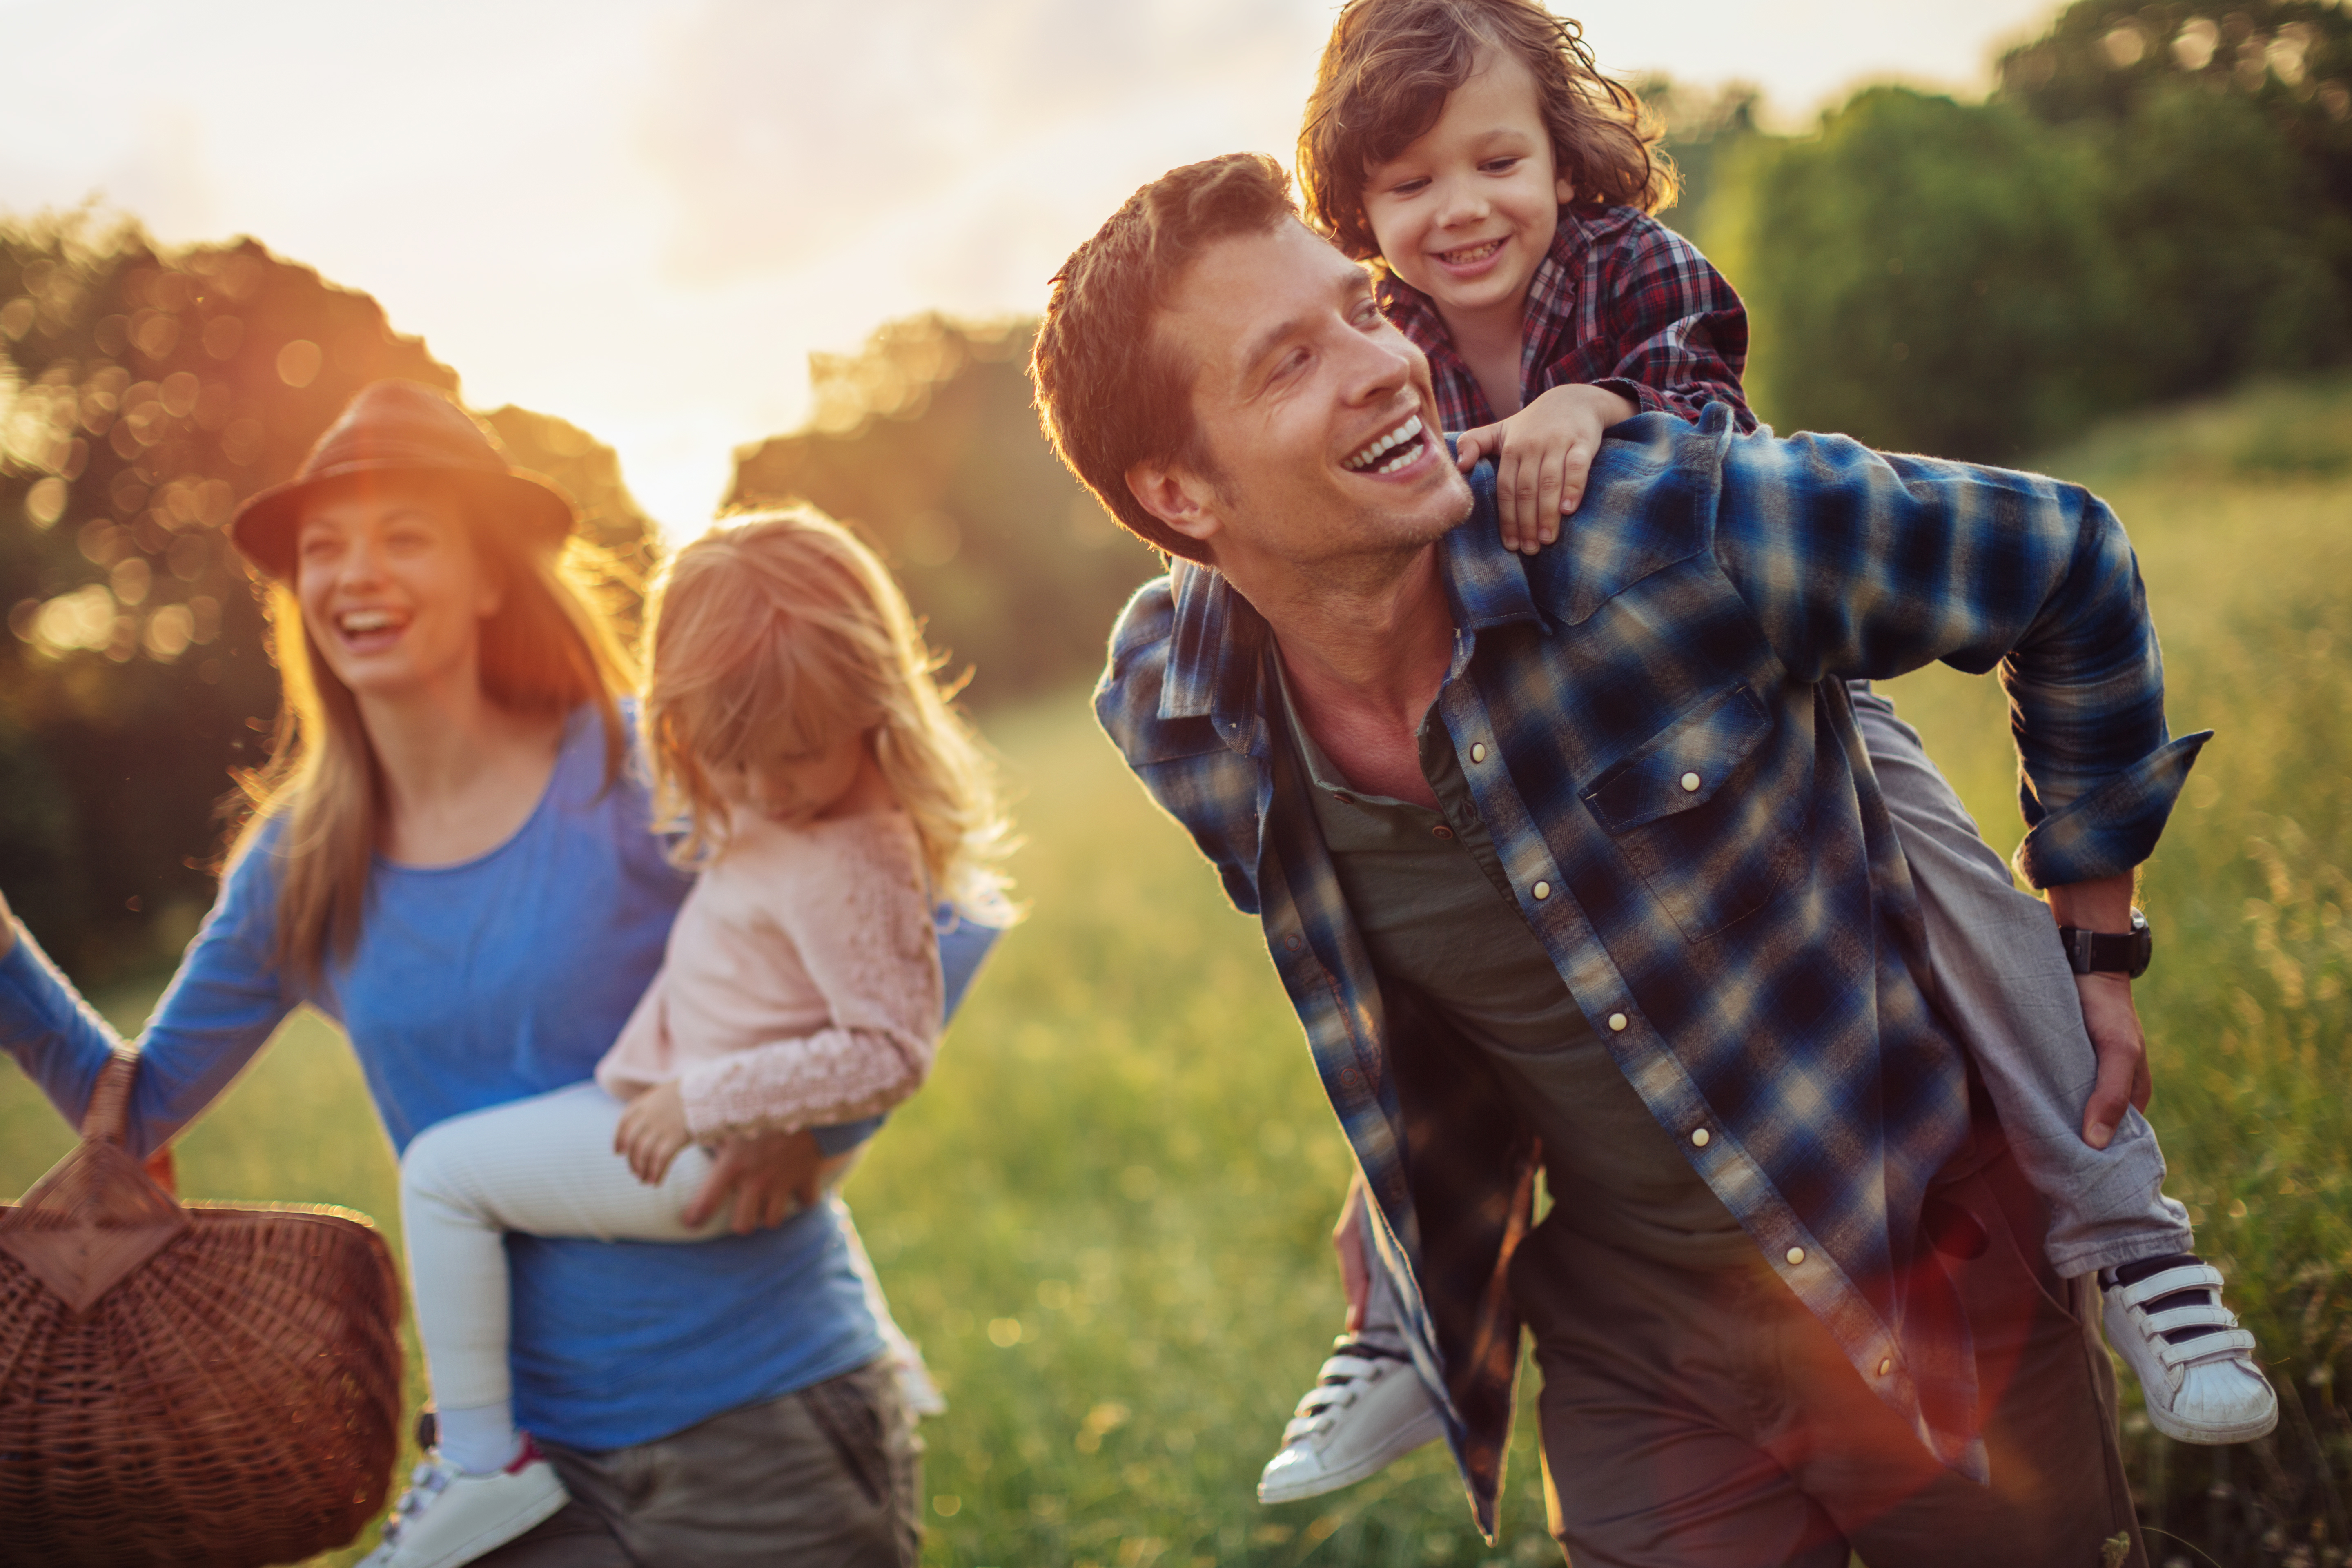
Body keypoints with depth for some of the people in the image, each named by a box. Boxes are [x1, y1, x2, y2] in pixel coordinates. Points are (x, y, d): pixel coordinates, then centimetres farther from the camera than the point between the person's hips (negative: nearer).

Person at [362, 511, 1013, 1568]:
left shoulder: (849, 870, -28)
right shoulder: (776, 810, -2)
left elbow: (891, 1052, -29)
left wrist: (702, 1101, -29)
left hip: (706, 1160, -11)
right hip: (679, 1109, 11)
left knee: (442, 1171, -8)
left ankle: (482, 1459, 0)